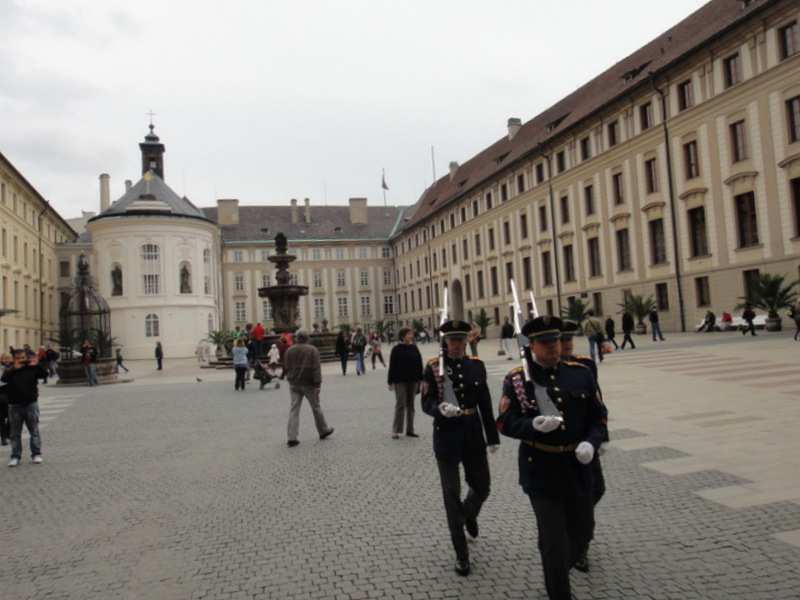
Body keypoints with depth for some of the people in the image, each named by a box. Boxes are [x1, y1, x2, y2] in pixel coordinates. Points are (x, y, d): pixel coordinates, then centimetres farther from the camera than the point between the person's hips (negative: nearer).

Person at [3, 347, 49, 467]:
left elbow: (42, 373, -11)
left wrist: (37, 365, -30)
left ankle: (36, 454, 10)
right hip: (15, 406, 1)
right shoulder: (10, 370, 4)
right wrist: (14, 369, -29)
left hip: (31, 404, -1)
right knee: (15, 433, 6)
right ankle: (15, 456, 14)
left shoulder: (32, 368, 3)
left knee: (34, 431, 3)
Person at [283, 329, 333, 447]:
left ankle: (292, 437, -4)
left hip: (294, 384, 2)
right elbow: (316, 368, -15)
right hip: (308, 384, -2)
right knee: (316, 408, 12)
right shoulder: (312, 350, -8)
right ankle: (323, 431, 26)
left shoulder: (290, 350, 2)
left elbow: (285, 367, 7)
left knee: (294, 409, 2)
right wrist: (318, 384, -16)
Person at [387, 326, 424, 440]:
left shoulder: (414, 348, 6)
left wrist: (420, 379, 7)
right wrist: (390, 382, -7)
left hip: (413, 381, 4)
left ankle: (410, 430, 17)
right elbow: (392, 366, -5)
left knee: (410, 405, 9)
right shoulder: (396, 350, -6)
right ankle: (395, 430, 3)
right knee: (400, 405, -5)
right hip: (400, 381, -4)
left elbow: (419, 364, 10)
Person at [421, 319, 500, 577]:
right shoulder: (433, 367, -7)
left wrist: (492, 437, 7)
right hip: (447, 437, -3)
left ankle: (470, 515, 50)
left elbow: (485, 404, 7)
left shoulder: (476, 365, 2)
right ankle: (461, 554, 16)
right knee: (452, 495, 2)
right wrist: (441, 408, -29)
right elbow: (427, 403, -6)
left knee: (482, 487, 14)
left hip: (473, 435, 3)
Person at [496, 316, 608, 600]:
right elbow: (505, 422, -10)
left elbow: (598, 416, 6)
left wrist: (591, 442, -13)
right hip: (541, 471, -4)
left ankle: (556, 574, 48)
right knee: (555, 542, 0)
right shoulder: (516, 379, -7)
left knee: (583, 531, 19)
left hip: (577, 468, 5)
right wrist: (534, 425, -28)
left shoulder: (581, 374, 1)